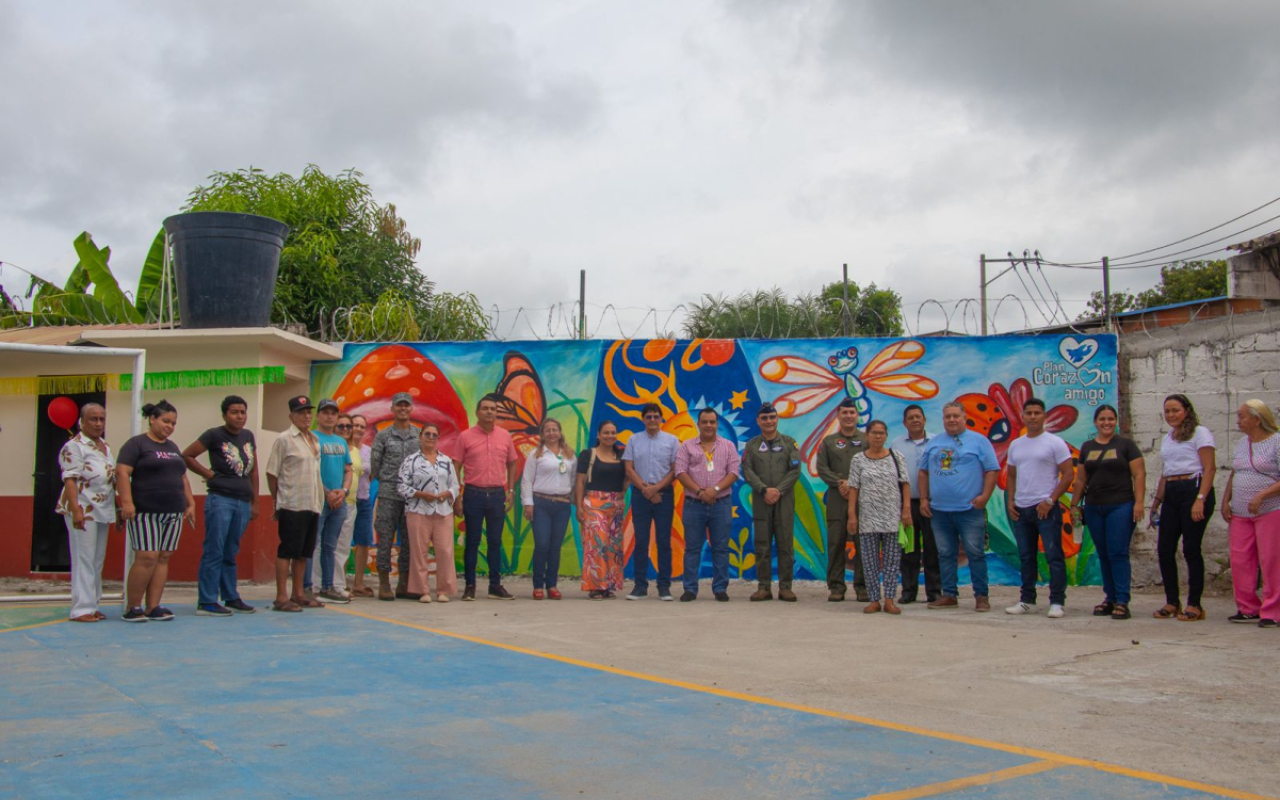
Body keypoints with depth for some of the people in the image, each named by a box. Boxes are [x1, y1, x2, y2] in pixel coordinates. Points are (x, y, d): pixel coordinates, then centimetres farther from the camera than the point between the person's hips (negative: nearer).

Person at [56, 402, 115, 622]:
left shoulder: (105, 446, 16)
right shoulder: (74, 446, -8)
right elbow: (70, 479, -15)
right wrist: (76, 510, -24)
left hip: (103, 510, 8)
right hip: (83, 510, -8)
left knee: (98, 560, 10)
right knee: (84, 559, -7)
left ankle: (92, 604, 16)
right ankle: (81, 608, -5)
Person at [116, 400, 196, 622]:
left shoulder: (173, 448, 20)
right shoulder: (137, 444, -2)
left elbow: (183, 478, 24)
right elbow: (122, 473, -11)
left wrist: (190, 503, 17)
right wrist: (126, 502, -21)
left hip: (173, 513, 7)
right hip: (146, 512, -7)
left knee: (163, 558, 4)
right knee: (147, 557, -11)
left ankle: (153, 607, 7)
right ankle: (132, 608, 0)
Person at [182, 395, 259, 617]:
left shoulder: (248, 436, 13)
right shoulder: (214, 435, -4)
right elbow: (186, 456, -4)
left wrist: (254, 502, 16)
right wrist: (208, 474, -6)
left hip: (243, 502, 6)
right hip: (220, 500, -6)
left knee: (231, 553, 13)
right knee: (214, 551, -5)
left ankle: (232, 599, 19)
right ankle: (206, 603, -2)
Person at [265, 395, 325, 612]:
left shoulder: (315, 440, 16)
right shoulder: (284, 439, -5)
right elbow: (272, 472, -6)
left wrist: (323, 494, 14)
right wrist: (276, 501, -4)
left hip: (313, 505, 7)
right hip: (292, 505, -7)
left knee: (303, 552, 11)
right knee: (287, 550, -5)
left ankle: (298, 594, 19)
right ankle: (281, 597, -2)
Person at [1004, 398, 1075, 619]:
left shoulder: (1055, 442, -4)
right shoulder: (1015, 445, 13)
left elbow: (1068, 474, -8)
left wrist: (1050, 501, -14)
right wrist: (1010, 501, 7)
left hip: (1046, 508, -6)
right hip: (1021, 509, 6)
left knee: (1054, 556, -5)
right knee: (1026, 557, 11)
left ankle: (1057, 602, -1)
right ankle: (1027, 601, 18)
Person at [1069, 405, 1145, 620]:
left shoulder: (1126, 445, 1)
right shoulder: (1087, 447, 13)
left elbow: (1139, 474, -4)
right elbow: (1080, 479, 17)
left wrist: (1139, 502, -13)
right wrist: (1074, 505, 14)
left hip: (1121, 506, -4)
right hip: (1094, 508, 4)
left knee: (1118, 553, -8)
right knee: (1103, 555, 7)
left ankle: (1122, 602, -6)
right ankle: (1109, 599, 13)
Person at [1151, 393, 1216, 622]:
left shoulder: (1200, 433, -2)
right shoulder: (1167, 438, 20)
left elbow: (1209, 469, -9)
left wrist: (1200, 499, -19)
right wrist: (1157, 501, 17)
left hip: (1193, 489, -7)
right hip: (1171, 495, 7)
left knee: (1191, 549, -5)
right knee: (1164, 549, 3)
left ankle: (1194, 605, 3)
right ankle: (1172, 602, 13)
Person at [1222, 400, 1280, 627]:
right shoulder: (1241, 444, 16)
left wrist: (1261, 495, -22)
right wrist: (1225, 501, 8)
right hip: (1240, 513, 7)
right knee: (1240, 562, 4)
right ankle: (1248, 609, 15)